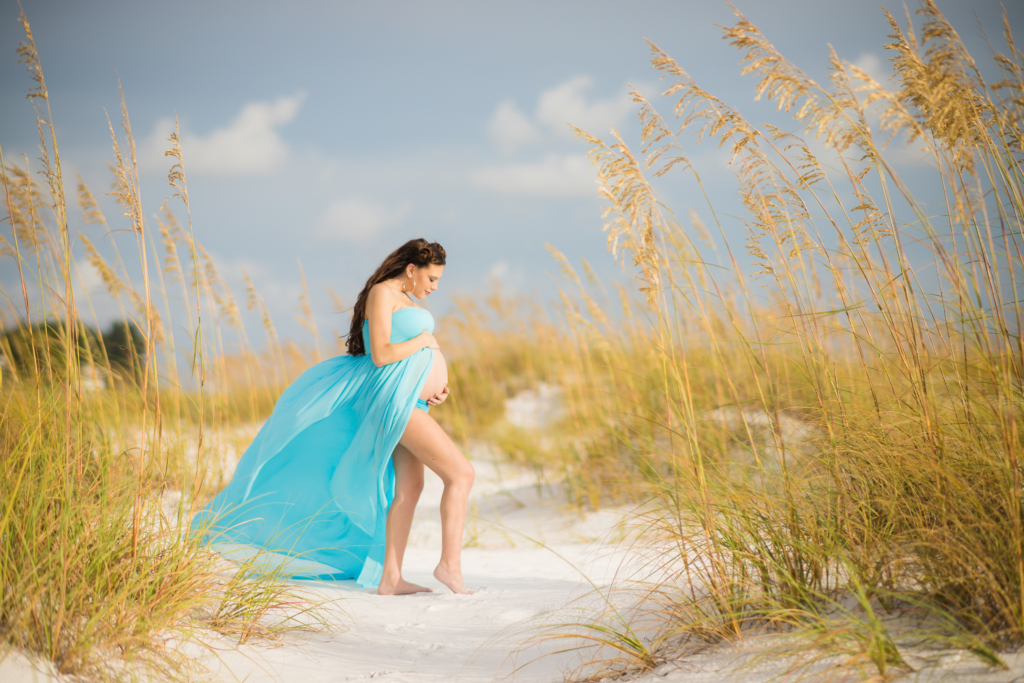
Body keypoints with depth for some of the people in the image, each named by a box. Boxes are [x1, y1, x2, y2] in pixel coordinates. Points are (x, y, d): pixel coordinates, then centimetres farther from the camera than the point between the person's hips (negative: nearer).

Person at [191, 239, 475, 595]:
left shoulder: (406, 300, 20)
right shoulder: (381, 293, -10)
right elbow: (380, 355, -20)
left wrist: (436, 385, 4)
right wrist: (423, 340, -8)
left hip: (413, 403, 10)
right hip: (395, 401, -10)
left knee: (409, 487, 7)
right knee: (461, 472, -15)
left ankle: (390, 577, 8)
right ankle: (450, 563, -14)